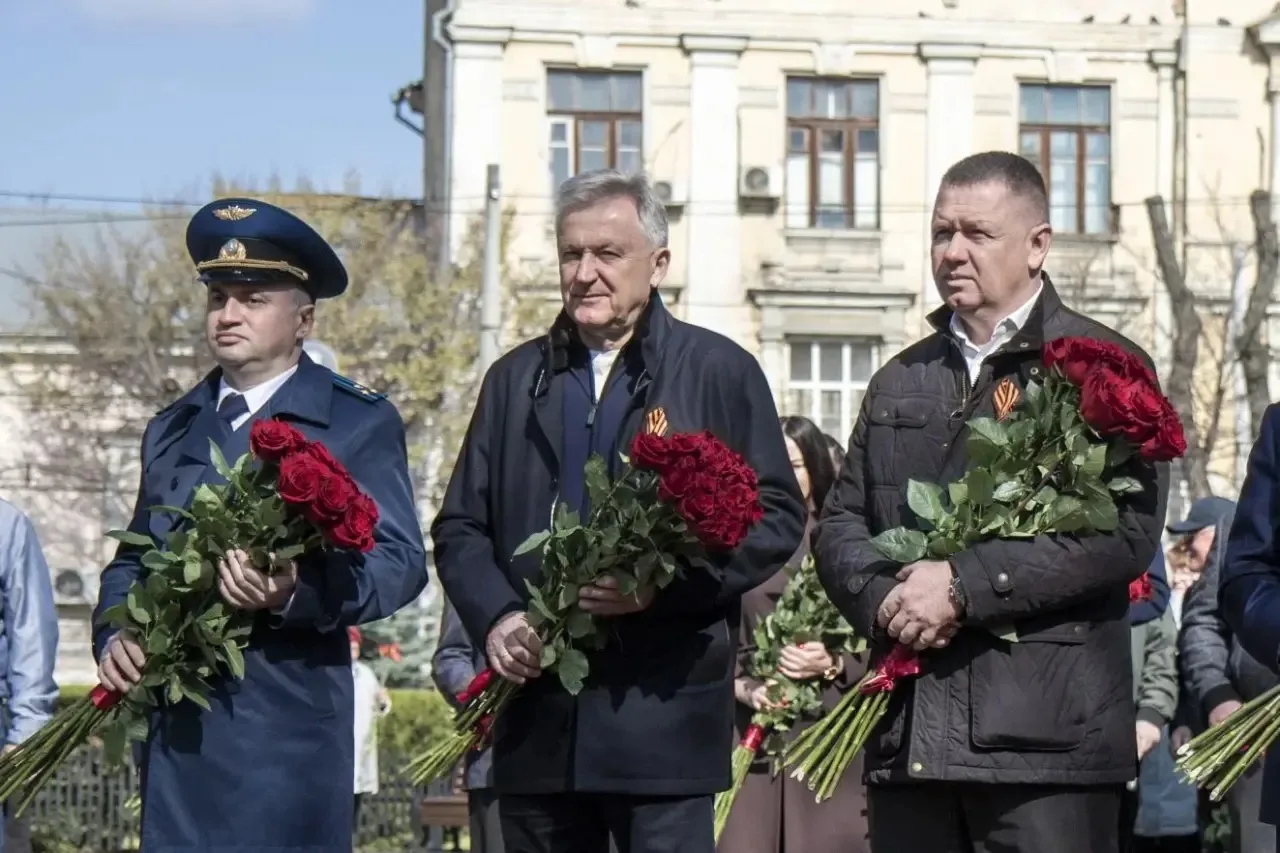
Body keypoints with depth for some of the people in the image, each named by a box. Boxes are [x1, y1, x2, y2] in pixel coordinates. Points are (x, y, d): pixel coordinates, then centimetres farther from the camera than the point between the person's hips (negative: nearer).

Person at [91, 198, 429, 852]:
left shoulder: (361, 423, 4)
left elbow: (400, 563, -7)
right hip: (177, 724, 5)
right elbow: (132, 561, 24)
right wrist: (115, 638, 2)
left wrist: (296, 594, -25)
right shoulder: (173, 429, 22)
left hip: (288, 729, -5)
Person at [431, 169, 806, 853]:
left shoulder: (719, 372, 6)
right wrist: (496, 617, -4)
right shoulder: (515, 380, 17)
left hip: (665, 713, -4)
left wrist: (666, 581, -15)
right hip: (537, 717, 4)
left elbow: (777, 516, 0)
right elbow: (459, 526, 16)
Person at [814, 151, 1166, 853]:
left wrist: (964, 585, -15)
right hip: (907, 736, 5)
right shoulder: (901, 380, 21)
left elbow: (1126, 529, -11)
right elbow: (840, 522, 18)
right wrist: (881, 599, -5)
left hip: (1046, 739, -5)